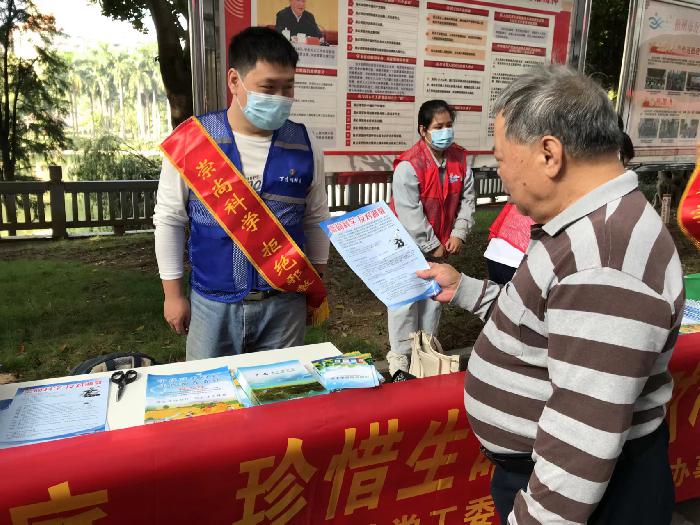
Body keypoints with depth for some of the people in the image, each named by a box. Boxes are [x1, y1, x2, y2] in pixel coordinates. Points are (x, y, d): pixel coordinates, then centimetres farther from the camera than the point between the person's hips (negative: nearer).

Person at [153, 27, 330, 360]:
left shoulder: (303, 145, -2)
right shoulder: (191, 139, -7)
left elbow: (316, 219, 8)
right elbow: (169, 219, 1)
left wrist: (316, 287, 10)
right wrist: (172, 293, 2)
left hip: (286, 303, 1)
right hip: (212, 304, -1)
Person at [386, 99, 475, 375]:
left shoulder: (459, 158, -1)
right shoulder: (409, 165, -21)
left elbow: (467, 199, 5)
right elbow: (410, 215, -21)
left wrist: (458, 234, -6)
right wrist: (432, 246, -16)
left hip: (441, 244, 6)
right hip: (410, 245, -6)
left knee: (434, 297, 17)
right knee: (407, 299, 1)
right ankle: (400, 354, 16)